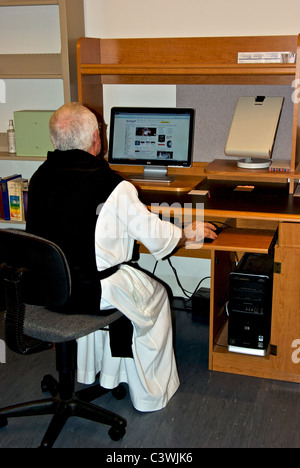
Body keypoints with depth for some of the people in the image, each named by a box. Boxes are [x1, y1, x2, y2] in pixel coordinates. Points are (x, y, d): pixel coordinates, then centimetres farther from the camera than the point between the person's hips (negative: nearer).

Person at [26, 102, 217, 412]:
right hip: (91, 289, -6)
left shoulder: (39, 178, -2)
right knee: (156, 294, 19)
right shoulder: (113, 187, -20)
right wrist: (189, 233, 11)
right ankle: (151, 394, 32)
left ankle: (91, 373, 47)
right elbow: (155, 235, -10)